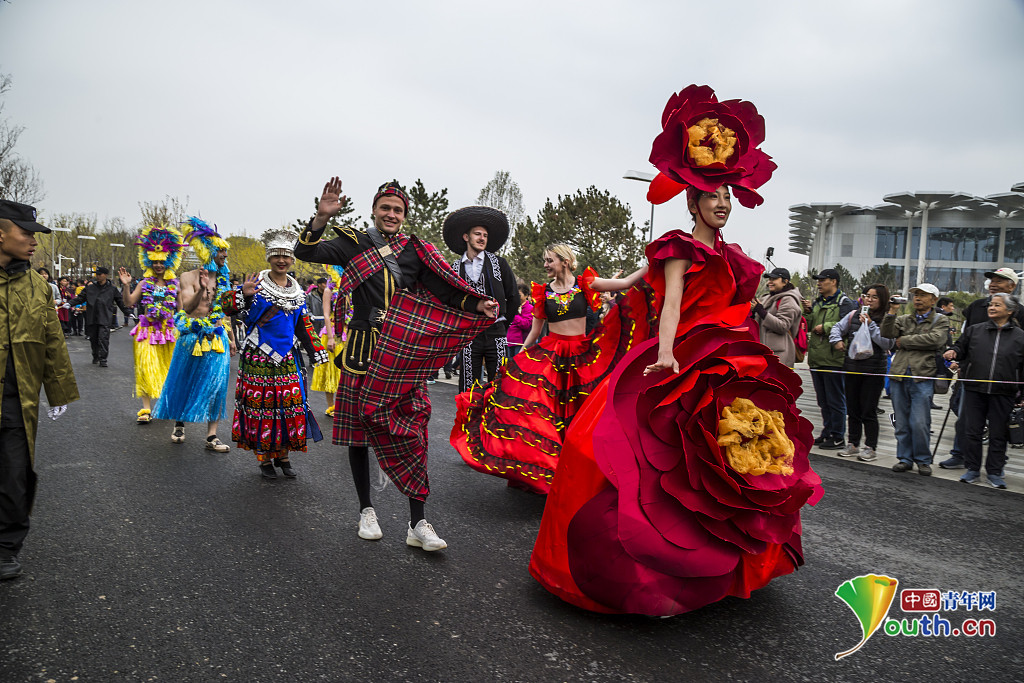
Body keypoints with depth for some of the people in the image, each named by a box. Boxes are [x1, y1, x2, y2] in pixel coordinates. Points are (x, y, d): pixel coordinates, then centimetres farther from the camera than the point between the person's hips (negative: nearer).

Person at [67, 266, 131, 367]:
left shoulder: (112, 289, 7)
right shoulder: (90, 288, 12)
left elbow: (120, 302, 11)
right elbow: (80, 298, 15)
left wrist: (128, 313, 9)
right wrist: (70, 304, 1)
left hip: (105, 318, -3)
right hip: (92, 318, 3)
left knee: (103, 338, -11)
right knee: (93, 338, 10)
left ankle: (103, 359, -7)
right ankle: (95, 357, 25)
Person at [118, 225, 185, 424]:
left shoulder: (175, 284, 5)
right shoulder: (145, 283, 5)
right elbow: (129, 302, -1)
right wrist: (126, 285, -12)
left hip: (169, 331, 1)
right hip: (147, 331, 0)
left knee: (167, 368, 9)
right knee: (146, 368, -7)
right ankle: (146, 408, -7)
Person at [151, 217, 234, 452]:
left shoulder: (223, 279, 10)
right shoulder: (189, 277, -5)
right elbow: (188, 307, -16)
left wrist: (231, 338, 14)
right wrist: (201, 290, -31)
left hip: (217, 338, 3)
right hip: (193, 336, -3)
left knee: (215, 385, -2)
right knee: (185, 382, 9)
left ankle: (211, 436, 1)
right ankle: (179, 424, 31)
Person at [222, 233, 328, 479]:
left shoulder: (297, 292, 12)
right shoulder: (257, 284, -3)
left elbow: (304, 326, 18)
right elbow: (226, 306, -10)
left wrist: (317, 352, 14)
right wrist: (243, 294, -29)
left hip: (286, 358, 4)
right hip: (257, 357, -4)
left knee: (290, 404, 3)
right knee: (259, 404, -1)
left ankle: (283, 456, 17)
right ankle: (263, 458, 12)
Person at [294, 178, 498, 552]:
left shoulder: (415, 250, 10)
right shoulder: (354, 244, 6)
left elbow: (443, 286, 4)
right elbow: (305, 252, -2)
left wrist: (477, 304, -11)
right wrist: (322, 217, -17)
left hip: (405, 353, 0)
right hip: (364, 351, 0)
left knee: (410, 431, -5)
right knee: (359, 426, 8)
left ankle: (418, 524, -1)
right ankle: (366, 510, 25)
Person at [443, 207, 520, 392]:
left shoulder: (499, 263, 7)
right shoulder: (455, 269, 8)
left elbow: (514, 297, 9)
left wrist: (502, 325, 8)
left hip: (496, 334, 0)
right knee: (468, 387, 2)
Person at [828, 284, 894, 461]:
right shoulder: (854, 315, 9)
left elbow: (887, 342, -16)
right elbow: (837, 328, 18)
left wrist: (870, 325, -17)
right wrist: (836, 341, 0)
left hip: (874, 371, -5)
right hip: (852, 369, 5)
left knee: (868, 411, -1)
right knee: (853, 409, 12)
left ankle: (871, 448, 10)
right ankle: (853, 444, 24)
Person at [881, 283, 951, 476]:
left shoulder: (940, 321, 8)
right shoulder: (904, 319, 18)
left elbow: (935, 339, -12)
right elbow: (887, 333, 1)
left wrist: (904, 341, -6)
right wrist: (892, 312, -8)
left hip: (923, 377, -3)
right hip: (899, 376, 4)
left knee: (920, 422, -5)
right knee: (902, 421, 8)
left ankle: (923, 460, 11)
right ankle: (905, 458, 18)